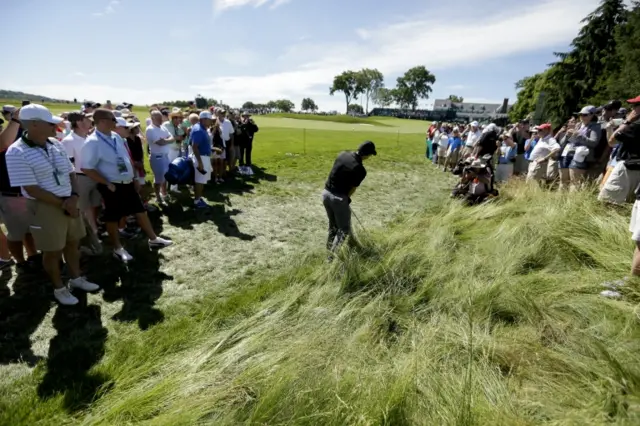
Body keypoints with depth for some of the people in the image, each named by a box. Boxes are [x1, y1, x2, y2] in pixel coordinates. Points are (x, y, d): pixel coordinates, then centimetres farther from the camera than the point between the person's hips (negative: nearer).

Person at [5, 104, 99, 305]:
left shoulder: (56, 144, 3)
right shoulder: (17, 153, -17)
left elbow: (70, 173, 7)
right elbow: (32, 190, -19)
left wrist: (73, 197, -9)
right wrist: (63, 204, -17)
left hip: (70, 203, 6)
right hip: (44, 207, -6)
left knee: (72, 243, 18)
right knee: (52, 251, 9)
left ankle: (76, 278, 38)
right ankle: (59, 288, 27)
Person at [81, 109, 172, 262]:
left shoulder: (116, 136, 5)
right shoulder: (92, 142, -19)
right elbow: (86, 168, -20)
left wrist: (131, 174, 11)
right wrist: (107, 184, -18)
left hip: (127, 183, 7)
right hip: (113, 187, -7)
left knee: (140, 211, 13)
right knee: (112, 218, 9)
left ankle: (153, 239, 26)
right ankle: (118, 249, 24)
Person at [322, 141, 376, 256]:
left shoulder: (343, 154, 2)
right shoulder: (360, 170, -16)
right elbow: (352, 189, -6)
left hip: (326, 193, 7)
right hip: (339, 198, -7)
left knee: (333, 225, 24)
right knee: (344, 229, 6)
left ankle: (329, 250, 34)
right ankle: (333, 255, 1)